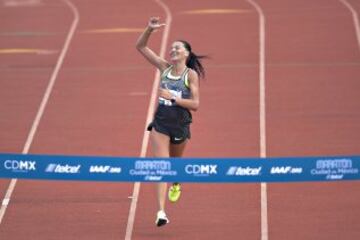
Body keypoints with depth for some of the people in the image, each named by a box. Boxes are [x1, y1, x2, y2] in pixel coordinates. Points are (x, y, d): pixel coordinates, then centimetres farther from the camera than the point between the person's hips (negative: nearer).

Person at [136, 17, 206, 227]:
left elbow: (195, 104, -13)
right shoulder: (165, 68, 2)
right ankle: (161, 212, -19)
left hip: (180, 126, -1)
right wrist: (150, 29, -12)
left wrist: (172, 98, -21)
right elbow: (141, 46, 2)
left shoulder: (191, 74, -7)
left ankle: (176, 184, 57)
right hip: (160, 123, 1)